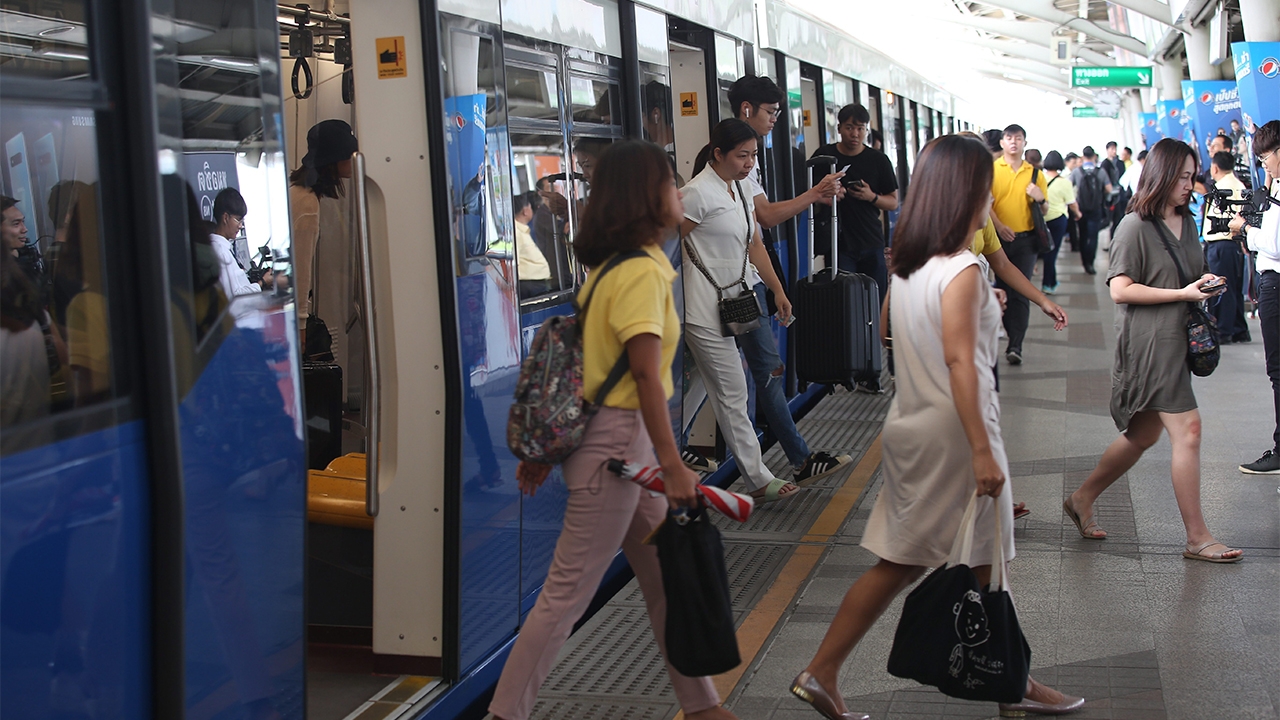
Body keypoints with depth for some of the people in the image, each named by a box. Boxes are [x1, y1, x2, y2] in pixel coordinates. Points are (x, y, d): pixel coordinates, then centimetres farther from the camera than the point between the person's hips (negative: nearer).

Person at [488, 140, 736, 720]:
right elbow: (646, 374, -23)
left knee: (664, 579, 16)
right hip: (618, 442, -10)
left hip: (625, 440, 10)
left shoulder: (612, 265, 11)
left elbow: (576, 353, 13)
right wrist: (673, 464, -24)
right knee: (569, 591, -2)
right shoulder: (643, 271, -17)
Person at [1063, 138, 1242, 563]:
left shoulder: (1187, 223, 14)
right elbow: (1120, 289, -15)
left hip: (1178, 339, 9)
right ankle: (1197, 538, -1)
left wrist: (1207, 283, 5)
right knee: (1187, 429, -9)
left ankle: (1081, 500, 28)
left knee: (1143, 435, 14)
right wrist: (1182, 293, -18)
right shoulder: (1135, 226, -11)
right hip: (1149, 342, -9)